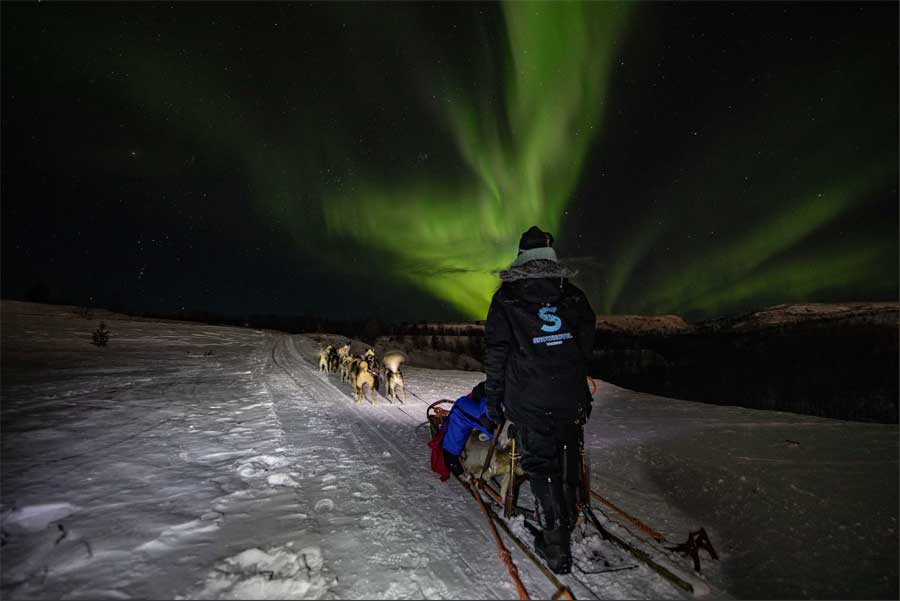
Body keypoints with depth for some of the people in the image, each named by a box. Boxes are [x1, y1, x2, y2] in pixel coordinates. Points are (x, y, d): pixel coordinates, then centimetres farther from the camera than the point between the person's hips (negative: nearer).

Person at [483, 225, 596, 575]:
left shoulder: (506, 298, -2)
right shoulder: (573, 295, 7)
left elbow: (496, 353, -4)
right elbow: (587, 345, 13)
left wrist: (494, 398, 4)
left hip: (529, 401, -3)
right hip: (571, 399, 3)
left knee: (541, 465, 5)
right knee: (567, 463, 19)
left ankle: (556, 546, 7)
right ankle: (567, 524, 36)